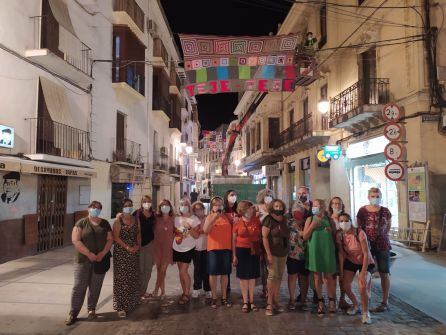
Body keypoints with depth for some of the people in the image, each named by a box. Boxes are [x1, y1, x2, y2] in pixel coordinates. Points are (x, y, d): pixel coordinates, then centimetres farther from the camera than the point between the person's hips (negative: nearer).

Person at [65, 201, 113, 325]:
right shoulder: (81, 223, -1)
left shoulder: (105, 223, 9)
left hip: (101, 259, 3)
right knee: (79, 286, -2)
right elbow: (75, 240, -10)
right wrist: (89, 253, -17)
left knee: (95, 286, 9)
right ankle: (73, 312, 7)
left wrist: (103, 253, -11)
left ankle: (92, 309, 23)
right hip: (83, 259, -2)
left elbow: (110, 239, 4)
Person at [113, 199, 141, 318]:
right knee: (121, 278, -4)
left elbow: (138, 234, 11)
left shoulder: (135, 220, 10)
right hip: (121, 252, -5)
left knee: (133, 278, 12)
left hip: (134, 252, 5)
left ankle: (131, 301, 27)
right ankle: (121, 306, 1)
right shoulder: (118, 220, -5)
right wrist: (127, 247, -18)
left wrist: (138, 245, -6)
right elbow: (116, 237, -11)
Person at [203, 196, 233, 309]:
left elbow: (233, 231, 12)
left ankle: (224, 297, 20)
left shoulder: (227, 216, 7)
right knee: (213, 274, 4)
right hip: (213, 249, -2)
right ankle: (214, 297, 15)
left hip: (226, 249, 2)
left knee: (225, 274, 9)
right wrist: (215, 217, -19)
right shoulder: (210, 217, 1)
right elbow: (205, 230, -14)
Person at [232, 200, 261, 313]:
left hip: (254, 251, 2)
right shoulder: (237, 222, -6)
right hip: (242, 251, -2)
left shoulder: (257, 220, 0)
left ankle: (251, 301, 21)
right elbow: (234, 240, -1)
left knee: (252, 276, 9)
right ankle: (245, 302, 17)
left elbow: (260, 236, 8)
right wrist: (234, 255, -4)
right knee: (243, 277, 5)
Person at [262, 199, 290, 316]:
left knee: (279, 277, 9)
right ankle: (270, 304, 1)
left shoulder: (284, 220, 10)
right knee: (272, 276, -8)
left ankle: (275, 301, 19)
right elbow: (264, 237, -13)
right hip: (273, 253, -6)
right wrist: (268, 254, -17)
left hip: (283, 253, 6)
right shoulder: (269, 219, -9)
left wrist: (287, 249, 9)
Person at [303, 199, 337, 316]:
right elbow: (305, 237, -2)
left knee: (329, 277, 6)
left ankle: (332, 301, 19)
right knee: (317, 277, 7)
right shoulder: (310, 220, 1)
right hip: (314, 251, 0)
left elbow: (335, 236, 11)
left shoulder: (329, 220, 4)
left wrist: (331, 231, -9)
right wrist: (312, 226, -13)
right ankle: (320, 302, 19)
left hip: (327, 251, 0)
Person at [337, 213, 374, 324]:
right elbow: (341, 254, -7)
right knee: (346, 286, -2)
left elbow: (366, 254, -26)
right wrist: (341, 271, -9)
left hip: (366, 262, -4)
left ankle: (365, 312, 1)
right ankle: (356, 305, 29)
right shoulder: (339, 236, -13)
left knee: (362, 287, -23)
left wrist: (363, 272, -28)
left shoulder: (359, 233, -28)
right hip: (350, 261, 5)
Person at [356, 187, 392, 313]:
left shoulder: (385, 211, -1)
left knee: (384, 274, 5)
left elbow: (388, 226, 14)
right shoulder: (362, 211, -2)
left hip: (382, 245, 0)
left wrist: (381, 235, 5)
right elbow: (358, 227, 4)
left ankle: (385, 302, 16)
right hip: (366, 245, 0)